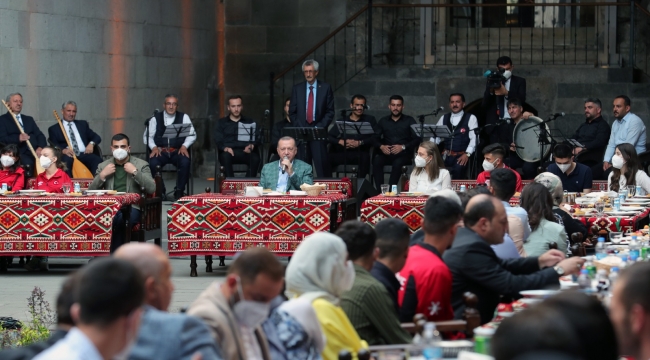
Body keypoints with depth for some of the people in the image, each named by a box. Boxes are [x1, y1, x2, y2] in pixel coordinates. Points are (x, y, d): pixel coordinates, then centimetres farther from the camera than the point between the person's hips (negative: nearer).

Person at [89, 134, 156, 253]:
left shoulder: (141, 165, 11)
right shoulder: (103, 166, 18)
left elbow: (152, 189, -3)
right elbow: (91, 192, 12)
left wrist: (135, 172, -9)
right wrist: (102, 175, -1)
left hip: (132, 207, -2)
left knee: (120, 218, -38)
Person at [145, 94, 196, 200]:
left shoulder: (184, 117, 11)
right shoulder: (156, 118, 11)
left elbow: (192, 134, 7)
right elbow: (147, 136, 10)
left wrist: (184, 146, -10)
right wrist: (154, 147, -9)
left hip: (178, 151, 0)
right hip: (160, 151, 0)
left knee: (185, 162, -32)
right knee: (153, 163, -32)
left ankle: (179, 191, -13)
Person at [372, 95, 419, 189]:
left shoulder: (409, 121, 12)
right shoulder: (383, 121, 20)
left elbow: (416, 139, 1)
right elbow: (375, 138, 11)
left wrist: (403, 147, -14)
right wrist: (381, 146, -11)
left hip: (404, 154, -2)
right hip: (386, 153, 2)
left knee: (398, 162, -37)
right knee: (377, 160, -32)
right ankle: (379, 190, -36)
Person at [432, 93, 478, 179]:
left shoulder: (471, 118, 4)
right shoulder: (444, 118, 18)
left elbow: (474, 138, -3)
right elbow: (436, 136, 15)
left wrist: (467, 154, -14)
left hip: (462, 156, -3)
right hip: (447, 156, 3)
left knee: (458, 169, -26)